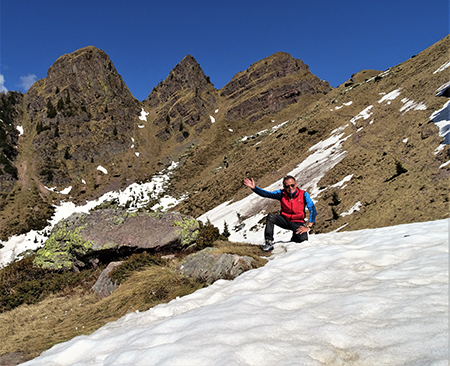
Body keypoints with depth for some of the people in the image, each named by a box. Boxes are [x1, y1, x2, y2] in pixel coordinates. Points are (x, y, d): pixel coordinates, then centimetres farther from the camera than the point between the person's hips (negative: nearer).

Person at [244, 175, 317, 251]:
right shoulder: (282, 193, -9)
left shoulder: (303, 194, -14)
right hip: (285, 220, 1)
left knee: (302, 238, -28)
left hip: (298, 223, -1)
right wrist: (254, 187, -37)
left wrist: (308, 226, -25)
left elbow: (313, 210, -16)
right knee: (270, 217, -26)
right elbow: (267, 194, -21)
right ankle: (269, 242, -18)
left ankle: (294, 238, 11)